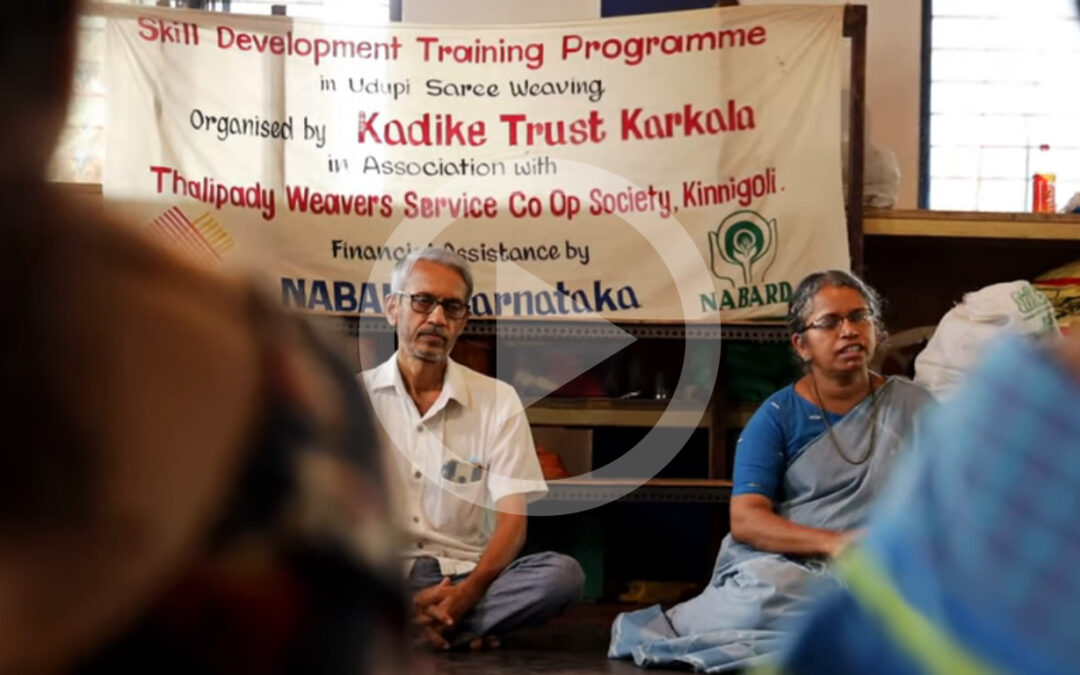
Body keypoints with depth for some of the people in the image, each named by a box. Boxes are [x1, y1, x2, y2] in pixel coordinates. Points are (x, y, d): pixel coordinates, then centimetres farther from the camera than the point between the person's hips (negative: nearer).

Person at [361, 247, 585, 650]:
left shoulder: (498, 401, 7)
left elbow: (512, 519, 0)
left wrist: (466, 593, -20)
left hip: (466, 575, 1)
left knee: (562, 574, -28)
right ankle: (463, 630, -22)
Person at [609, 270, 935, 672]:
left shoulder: (913, 406, 10)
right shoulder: (777, 416, 2)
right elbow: (745, 520, -8)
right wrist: (832, 543, -22)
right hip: (782, 563, -2)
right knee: (765, 590, -37)